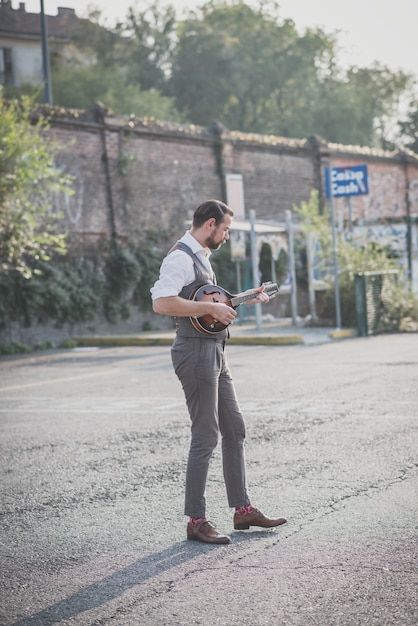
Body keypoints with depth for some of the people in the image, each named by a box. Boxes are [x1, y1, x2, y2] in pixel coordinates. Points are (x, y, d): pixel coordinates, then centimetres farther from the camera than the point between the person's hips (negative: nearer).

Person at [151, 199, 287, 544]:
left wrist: (245, 298, 19)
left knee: (235, 428, 13)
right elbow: (162, 302, -27)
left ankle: (243, 509, 21)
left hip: (214, 353, 11)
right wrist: (211, 308, -25)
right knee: (206, 437, -8)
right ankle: (197, 521, -1)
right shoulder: (181, 257, -14)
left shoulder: (201, 256, 19)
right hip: (195, 351, -10)